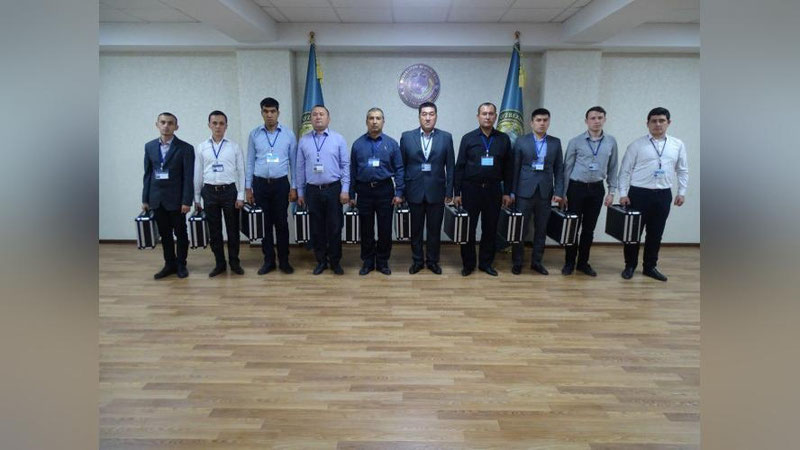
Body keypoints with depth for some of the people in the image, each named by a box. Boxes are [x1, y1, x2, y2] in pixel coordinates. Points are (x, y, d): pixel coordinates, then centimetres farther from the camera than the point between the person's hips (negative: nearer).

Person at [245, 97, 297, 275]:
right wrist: (248, 187, 3)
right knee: (264, 224, 7)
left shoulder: (288, 134, 0)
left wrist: (294, 187, -1)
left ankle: (284, 260, 16)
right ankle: (268, 260, 19)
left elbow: (293, 162, 2)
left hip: (281, 183, -1)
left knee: (281, 223, 4)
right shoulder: (254, 134, 3)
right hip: (260, 184, 1)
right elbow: (250, 162, 6)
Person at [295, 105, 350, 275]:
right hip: (312, 191, 2)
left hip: (333, 189, -2)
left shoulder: (338, 139, 1)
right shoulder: (303, 141, 6)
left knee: (334, 227, 4)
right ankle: (321, 261, 24)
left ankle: (335, 261, 19)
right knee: (317, 228, 9)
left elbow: (345, 165, -1)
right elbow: (300, 168, 8)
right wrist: (300, 192, 7)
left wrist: (345, 190, -7)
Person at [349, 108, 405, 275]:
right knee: (366, 229, 8)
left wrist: (399, 193, -6)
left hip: (385, 190, -1)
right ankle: (367, 262, 21)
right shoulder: (358, 144, 5)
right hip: (364, 191, 1)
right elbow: (352, 171, 7)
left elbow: (399, 169, 1)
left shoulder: (391, 144, 2)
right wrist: (352, 195, 5)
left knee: (385, 229, 4)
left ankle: (383, 262, 19)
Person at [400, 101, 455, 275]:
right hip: (414, 192, 0)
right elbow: (401, 165, 4)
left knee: (434, 230, 8)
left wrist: (449, 191, 0)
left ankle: (432, 261, 24)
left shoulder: (446, 137, 2)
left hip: (436, 192, 0)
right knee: (416, 229, 10)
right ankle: (417, 260, 24)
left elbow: (450, 166, 3)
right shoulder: (407, 137, 2)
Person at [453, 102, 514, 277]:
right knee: (468, 228, 3)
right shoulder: (468, 138, 1)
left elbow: (508, 167, 6)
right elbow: (459, 167, 0)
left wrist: (507, 192, 2)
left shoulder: (504, 139, 5)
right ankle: (468, 264, 16)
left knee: (490, 228, 7)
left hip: (493, 190, 2)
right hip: (471, 188, -1)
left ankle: (486, 262, 21)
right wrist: (457, 192, -4)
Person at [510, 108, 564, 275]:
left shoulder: (555, 142, 9)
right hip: (525, 192, -2)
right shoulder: (521, 142, 2)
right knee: (520, 229, 2)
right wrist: (512, 192, -4)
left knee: (541, 230, 8)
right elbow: (515, 168, 0)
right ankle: (517, 262, 13)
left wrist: (559, 192, 0)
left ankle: (537, 261, 20)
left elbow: (559, 169, 8)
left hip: (545, 193, 3)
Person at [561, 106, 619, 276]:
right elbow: (567, 168, -1)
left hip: (597, 189, 2)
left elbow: (612, 168, 10)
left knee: (589, 228, 9)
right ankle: (569, 262, 15)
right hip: (576, 187, -2)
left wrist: (611, 192, 5)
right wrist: (563, 192, -3)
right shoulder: (575, 141, -4)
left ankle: (583, 262, 21)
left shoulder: (611, 142, 3)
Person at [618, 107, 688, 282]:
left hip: (663, 195, 3)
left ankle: (650, 267, 24)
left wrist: (681, 192, 6)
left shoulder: (678, 145, 7)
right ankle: (630, 266, 19)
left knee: (655, 233, 11)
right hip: (639, 193, -3)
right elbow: (625, 171, -3)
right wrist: (623, 193, -8)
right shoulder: (636, 145, -3)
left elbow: (683, 171, 13)